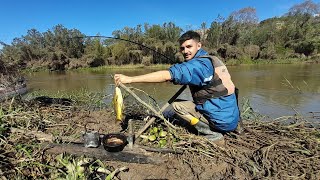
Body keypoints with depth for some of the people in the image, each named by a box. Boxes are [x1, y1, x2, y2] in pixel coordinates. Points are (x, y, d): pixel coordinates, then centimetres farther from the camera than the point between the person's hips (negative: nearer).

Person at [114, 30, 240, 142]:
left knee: (176, 105, -4)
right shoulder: (211, 59, 9)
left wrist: (130, 79, -32)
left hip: (222, 120, -9)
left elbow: (167, 75, -33)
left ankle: (212, 133, -4)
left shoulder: (198, 64, -21)